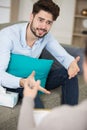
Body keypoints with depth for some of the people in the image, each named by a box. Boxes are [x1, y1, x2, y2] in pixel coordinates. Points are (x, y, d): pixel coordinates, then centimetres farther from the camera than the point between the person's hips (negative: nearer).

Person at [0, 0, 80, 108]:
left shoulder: (46, 36, -6)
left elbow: (63, 56, -6)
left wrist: (72, 63, -33)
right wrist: (22, 82, -50)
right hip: (13, 82, -6)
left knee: (69, 73, -12)